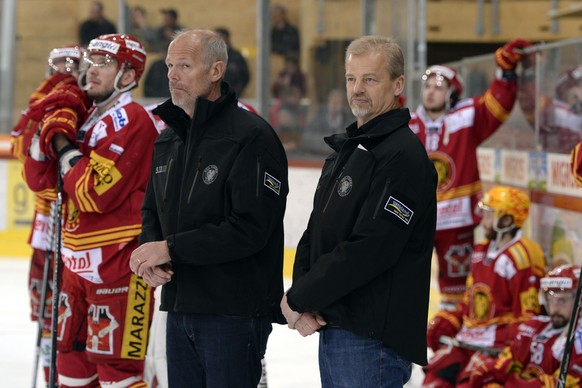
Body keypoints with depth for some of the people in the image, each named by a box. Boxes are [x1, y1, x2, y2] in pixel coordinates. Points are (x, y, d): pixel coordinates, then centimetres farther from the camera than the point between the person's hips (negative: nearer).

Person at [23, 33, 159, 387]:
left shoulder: (129, 120, -14)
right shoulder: (89, 118, 14)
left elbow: (96, 193, -23)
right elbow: (42, 180, 13)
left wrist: (64, 145, -12)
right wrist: (50, 131, -1)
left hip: (119, 261, -9)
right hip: (80, 261, 10)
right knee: (74, 352, 17)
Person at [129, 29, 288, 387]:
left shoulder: (251, 136, -13)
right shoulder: (168, 139, 13)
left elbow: (250, 228, -20)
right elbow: (153, 211, 20)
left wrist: (171, 249, -17)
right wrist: (150, 252, -4)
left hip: (234, 313, -8)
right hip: (178, 307, 8)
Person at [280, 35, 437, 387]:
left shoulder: (403, 156, -14)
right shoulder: (345, 150, 17)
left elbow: (369, 250, -22)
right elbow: (314, 235, 15)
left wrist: (298, 298, -13)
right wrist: (301, 302, -2)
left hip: (372, 342, -9)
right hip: (332, 328, 9)